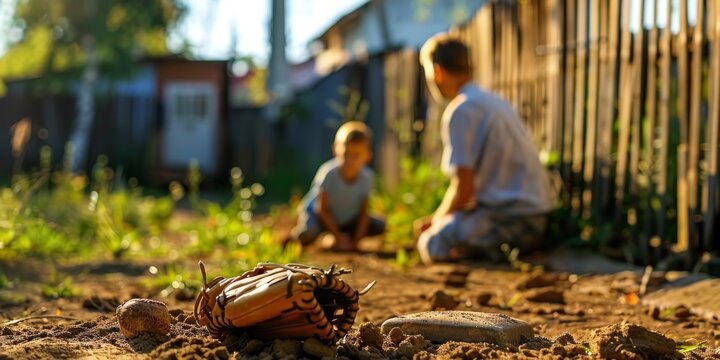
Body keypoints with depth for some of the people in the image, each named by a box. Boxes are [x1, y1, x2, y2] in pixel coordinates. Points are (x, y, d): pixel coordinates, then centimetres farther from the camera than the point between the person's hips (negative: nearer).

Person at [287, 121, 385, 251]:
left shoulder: (366, 177, -19)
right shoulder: (328, 173, -30)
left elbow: (363, 212, -11)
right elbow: (322, 209, -21)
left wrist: (355, 241, -19)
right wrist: (338, 237, -19)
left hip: (347, 220, 5)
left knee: (379, 226, -11)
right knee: (308, 234, -38)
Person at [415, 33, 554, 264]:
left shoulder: (461, 111, -13)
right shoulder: (494, 102, 17)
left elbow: (463, 189, -16)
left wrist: (436, 220, 1)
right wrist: (441, 218, 19)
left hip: (506, 217, -9)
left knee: (430, 244, -6)